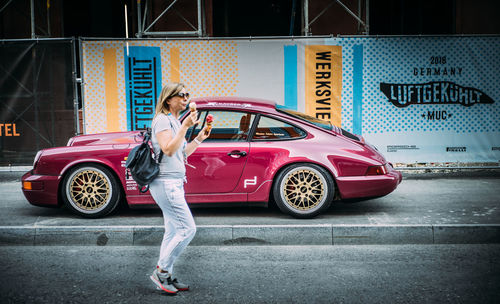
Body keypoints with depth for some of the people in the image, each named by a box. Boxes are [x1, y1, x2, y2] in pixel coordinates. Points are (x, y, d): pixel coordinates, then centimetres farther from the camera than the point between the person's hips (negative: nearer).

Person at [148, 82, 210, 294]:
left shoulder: (176, 120, 19)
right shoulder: (162, 119, -10)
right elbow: (168, 150, -22)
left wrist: (200, 138, 13)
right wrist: (185, 127, -22)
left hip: (175, 183, 10)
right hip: (165, 183, -10)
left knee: (173, 231, 12)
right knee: (187, 229, -10)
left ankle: (165, 277, 20)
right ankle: (161, 272, 1)